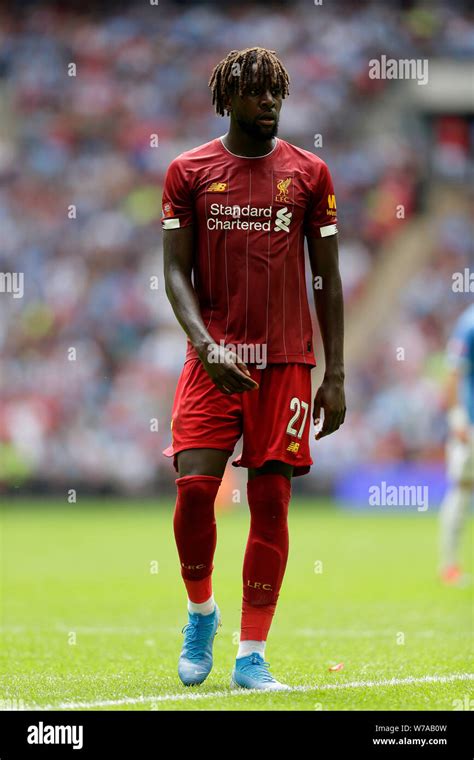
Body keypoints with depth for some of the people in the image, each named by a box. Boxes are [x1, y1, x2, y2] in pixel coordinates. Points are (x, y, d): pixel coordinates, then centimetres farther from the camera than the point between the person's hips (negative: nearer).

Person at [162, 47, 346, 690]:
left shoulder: (309, 173, 6)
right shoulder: (188, 172, 5)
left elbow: (328, 279, 8)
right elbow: (176, 271, 2)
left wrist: (335, 376, 3)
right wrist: (203, 342, -15)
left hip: (287, 362, 1)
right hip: (213, 359, 0)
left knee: (271, 503, -2)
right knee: (194, 488, -12)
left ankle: (252, 656, 5)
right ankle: (201, 613, 15)